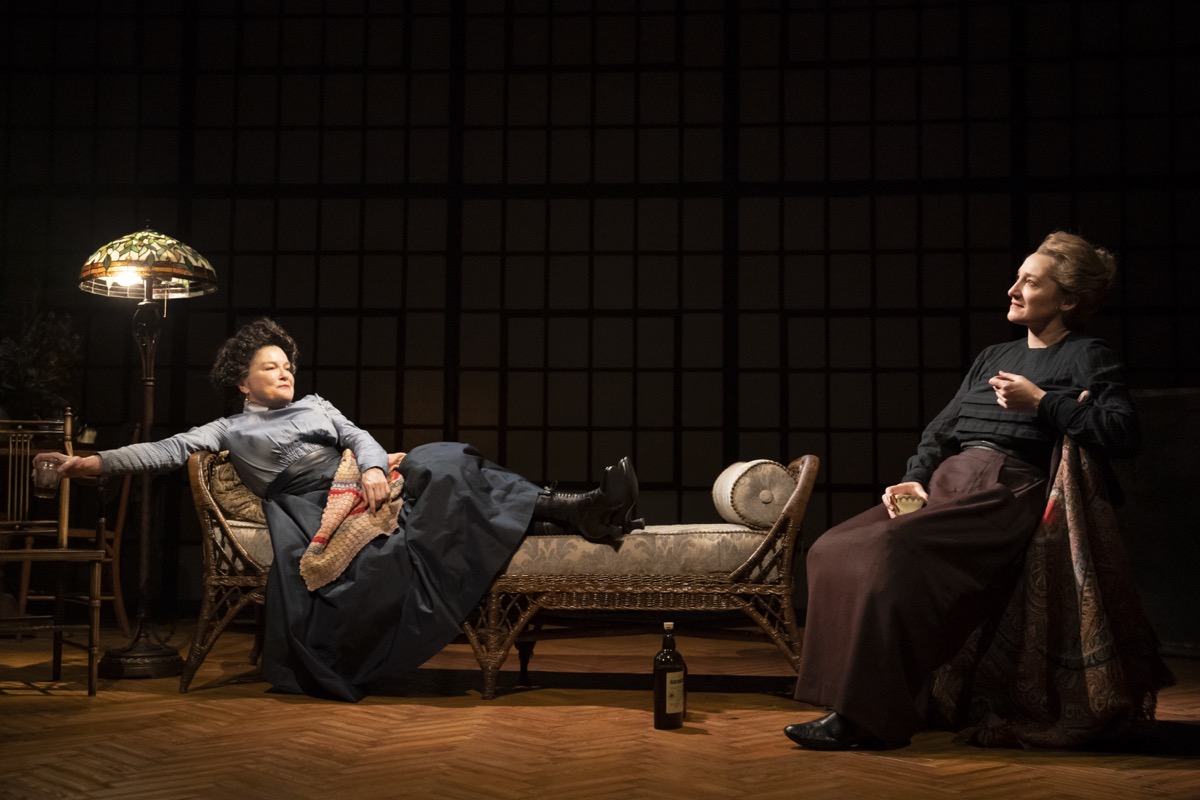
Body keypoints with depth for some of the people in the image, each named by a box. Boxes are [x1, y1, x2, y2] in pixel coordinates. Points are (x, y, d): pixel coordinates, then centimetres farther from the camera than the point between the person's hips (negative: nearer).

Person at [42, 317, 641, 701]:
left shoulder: (315, 405, 31)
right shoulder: (231, 430, 23)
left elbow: (358, 437, 16)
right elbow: (169, 450, 13)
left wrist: (374, 468, -8)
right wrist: (98, 462, 1)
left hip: (357, 484, 2)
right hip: (305, 506, -2)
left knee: (441, 466, -20)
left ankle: (572, 512, -31)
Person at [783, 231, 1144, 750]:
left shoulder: (1088, 358, 9)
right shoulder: (992, 357, 30)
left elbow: (1122, 434, -7)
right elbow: (941, 429, 25)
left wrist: (1041, 402, -8)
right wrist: (915, 478, 7)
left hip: (1006, 487, -8)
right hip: (946, 480, 8)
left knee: (894, 550, -32)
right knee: (833, 549, -14)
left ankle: (868, 716, -27)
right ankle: (847, 702, -15)